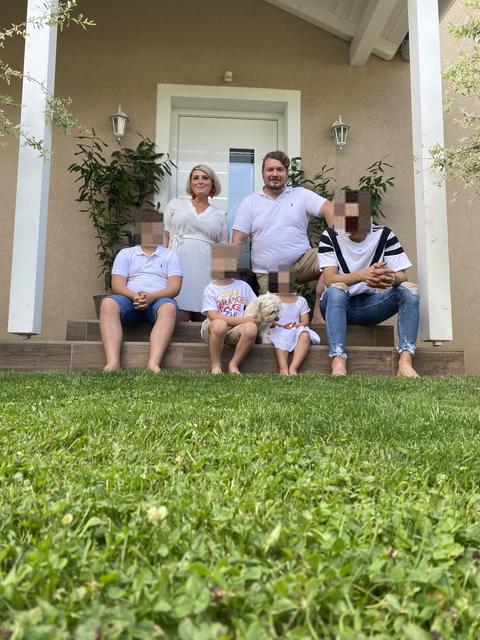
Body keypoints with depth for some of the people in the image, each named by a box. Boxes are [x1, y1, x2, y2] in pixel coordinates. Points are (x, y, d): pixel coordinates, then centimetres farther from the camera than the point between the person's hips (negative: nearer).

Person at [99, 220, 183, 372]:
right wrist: (134, 296, -16)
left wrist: (151, 296, -18)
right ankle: (113, 362, -42)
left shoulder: (170, 255, 17)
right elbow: (117, 284, 7)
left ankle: (153, 363, -50)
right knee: (108, 303, -31)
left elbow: (174, 287, 1)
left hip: (158, 301, -1)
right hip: (130, 300, 2)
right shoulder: (125, 253, 21)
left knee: (169, 307, -36)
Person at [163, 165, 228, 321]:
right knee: (179, 321, -9)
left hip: (206, 271, 1)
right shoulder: (176, 204, 15)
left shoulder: (220, 214, 16)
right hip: (179, 267, -1)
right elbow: (165, 238, 12)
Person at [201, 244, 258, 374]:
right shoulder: (210, 289, 0)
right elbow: (214, 316, -12)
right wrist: (242, 319, -16)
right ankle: (215, 366, -19)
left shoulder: (243, 286, 13)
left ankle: (233, 365, -12)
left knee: (251, 328, -31)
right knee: (219, 324, -39)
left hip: (236, 330, 3)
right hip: (212, 329, -3)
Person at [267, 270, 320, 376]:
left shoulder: (301, 300, 24)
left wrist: (300, 325, -11)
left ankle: (293, 368, -50)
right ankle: (283, 369, -60)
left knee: (305, 335, -36)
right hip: (278, 331, -2)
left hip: (297, 330, 2)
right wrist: (280, 326, -16)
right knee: (281, 338, -40)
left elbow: (305, 321, 14)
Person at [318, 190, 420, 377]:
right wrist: (363, 274, -40)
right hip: (338, 304, -2)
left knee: (409, 289, -22)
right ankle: (338, 362, -46)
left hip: (371, 305, 3)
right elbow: (330, 279, -21)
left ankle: (405, 361, -35)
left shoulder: (384, 235, -3)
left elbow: (401, 276, -10)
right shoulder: (330, 236, -9)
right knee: (336, 290, -35)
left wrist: (391, 278, -36)